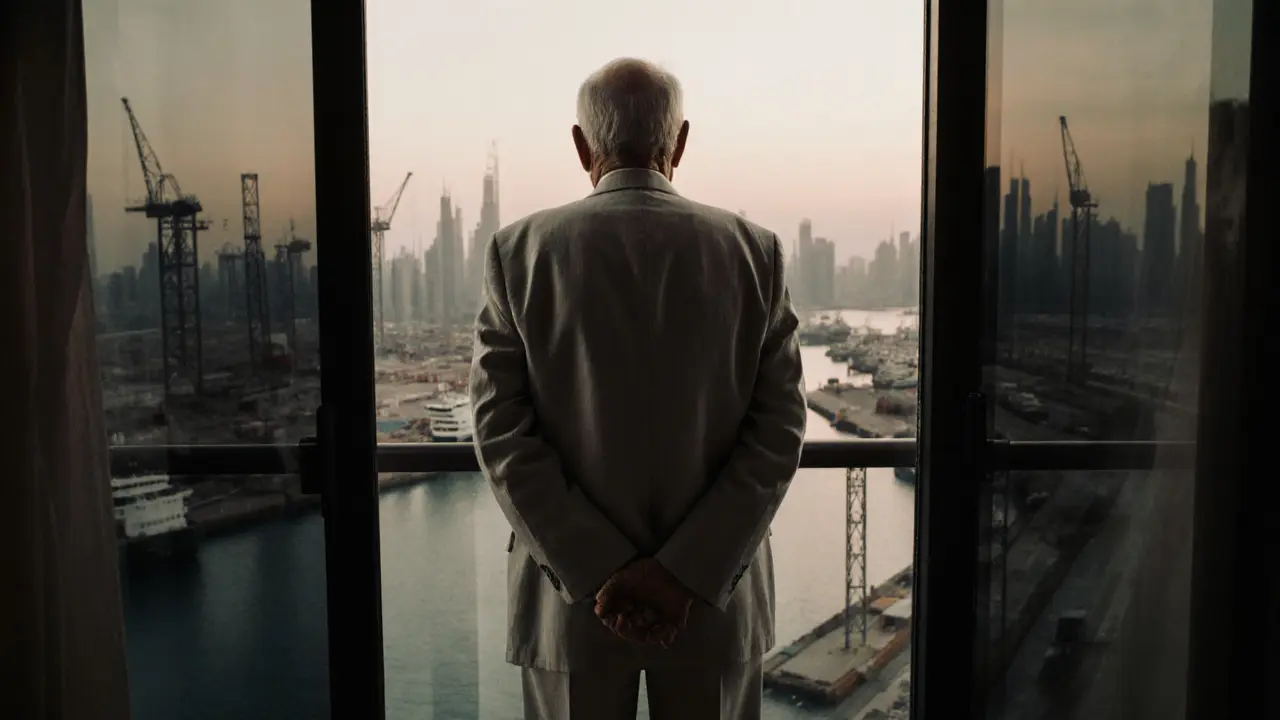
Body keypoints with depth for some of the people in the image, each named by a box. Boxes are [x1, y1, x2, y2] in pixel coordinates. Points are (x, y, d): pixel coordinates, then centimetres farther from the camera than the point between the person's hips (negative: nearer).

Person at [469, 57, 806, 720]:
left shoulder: (518, 251, -7)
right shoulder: (755, 251, -5)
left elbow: (501, 432, -10)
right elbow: (780, 433, -8)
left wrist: (599, 574, -10)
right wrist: (686, 573, -10)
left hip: (570, 599, 0)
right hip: (718, 603, 1)